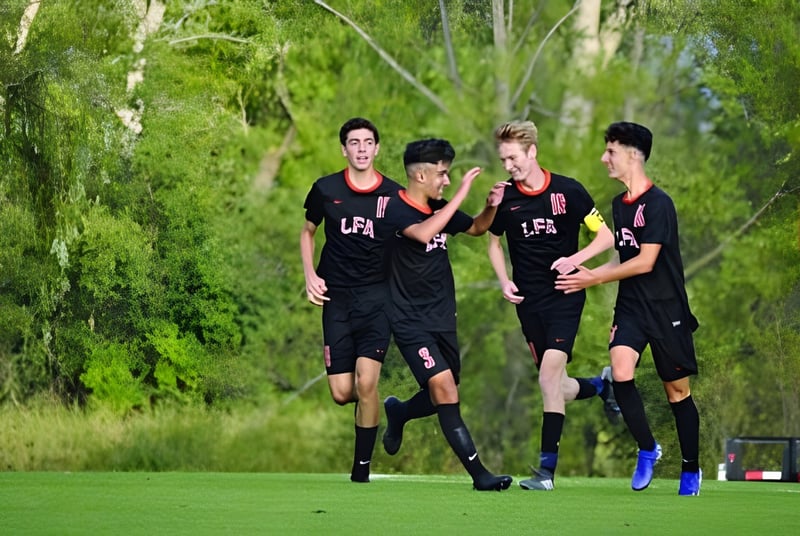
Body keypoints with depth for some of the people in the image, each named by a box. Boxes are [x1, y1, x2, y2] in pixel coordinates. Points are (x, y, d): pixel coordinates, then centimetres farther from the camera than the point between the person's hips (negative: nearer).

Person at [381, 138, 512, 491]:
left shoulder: (439, 209, 8)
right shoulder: (398, 210, -14)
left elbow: (476, 228, 24)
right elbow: (422, 234, -35)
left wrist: (491, 207, 3)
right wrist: (459, 195, -33)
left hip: (443, 318, 8)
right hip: (411, 321, -8)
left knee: (442, 398, 14)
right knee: (444, 389, -18)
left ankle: (398, 413, 46)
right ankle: (478, 473, -17)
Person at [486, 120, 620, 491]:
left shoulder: (568, 191, -7)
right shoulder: (504, 197, 1)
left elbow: (606, 237, 0)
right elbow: (493, 241, 18)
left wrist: (574, 259, -16)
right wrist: (504, 281, 1)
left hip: (564, 296, -4)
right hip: (528, 301, 4)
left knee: (550, 374, -19)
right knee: (557, 388, 5)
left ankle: (547, 468, -16)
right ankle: (601, 386, 40)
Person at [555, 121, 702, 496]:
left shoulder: (658, 204, -15)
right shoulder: (619, 204, 11)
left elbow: (644, 262, -18)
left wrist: (593, 279, -14)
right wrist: (591, 273, 6)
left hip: (666, 309, -6)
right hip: (630, 306, 6)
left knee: (677, 390, 4)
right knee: (621, 373, -18)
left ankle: (691, 470, 18)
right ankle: (647, 449, 0)